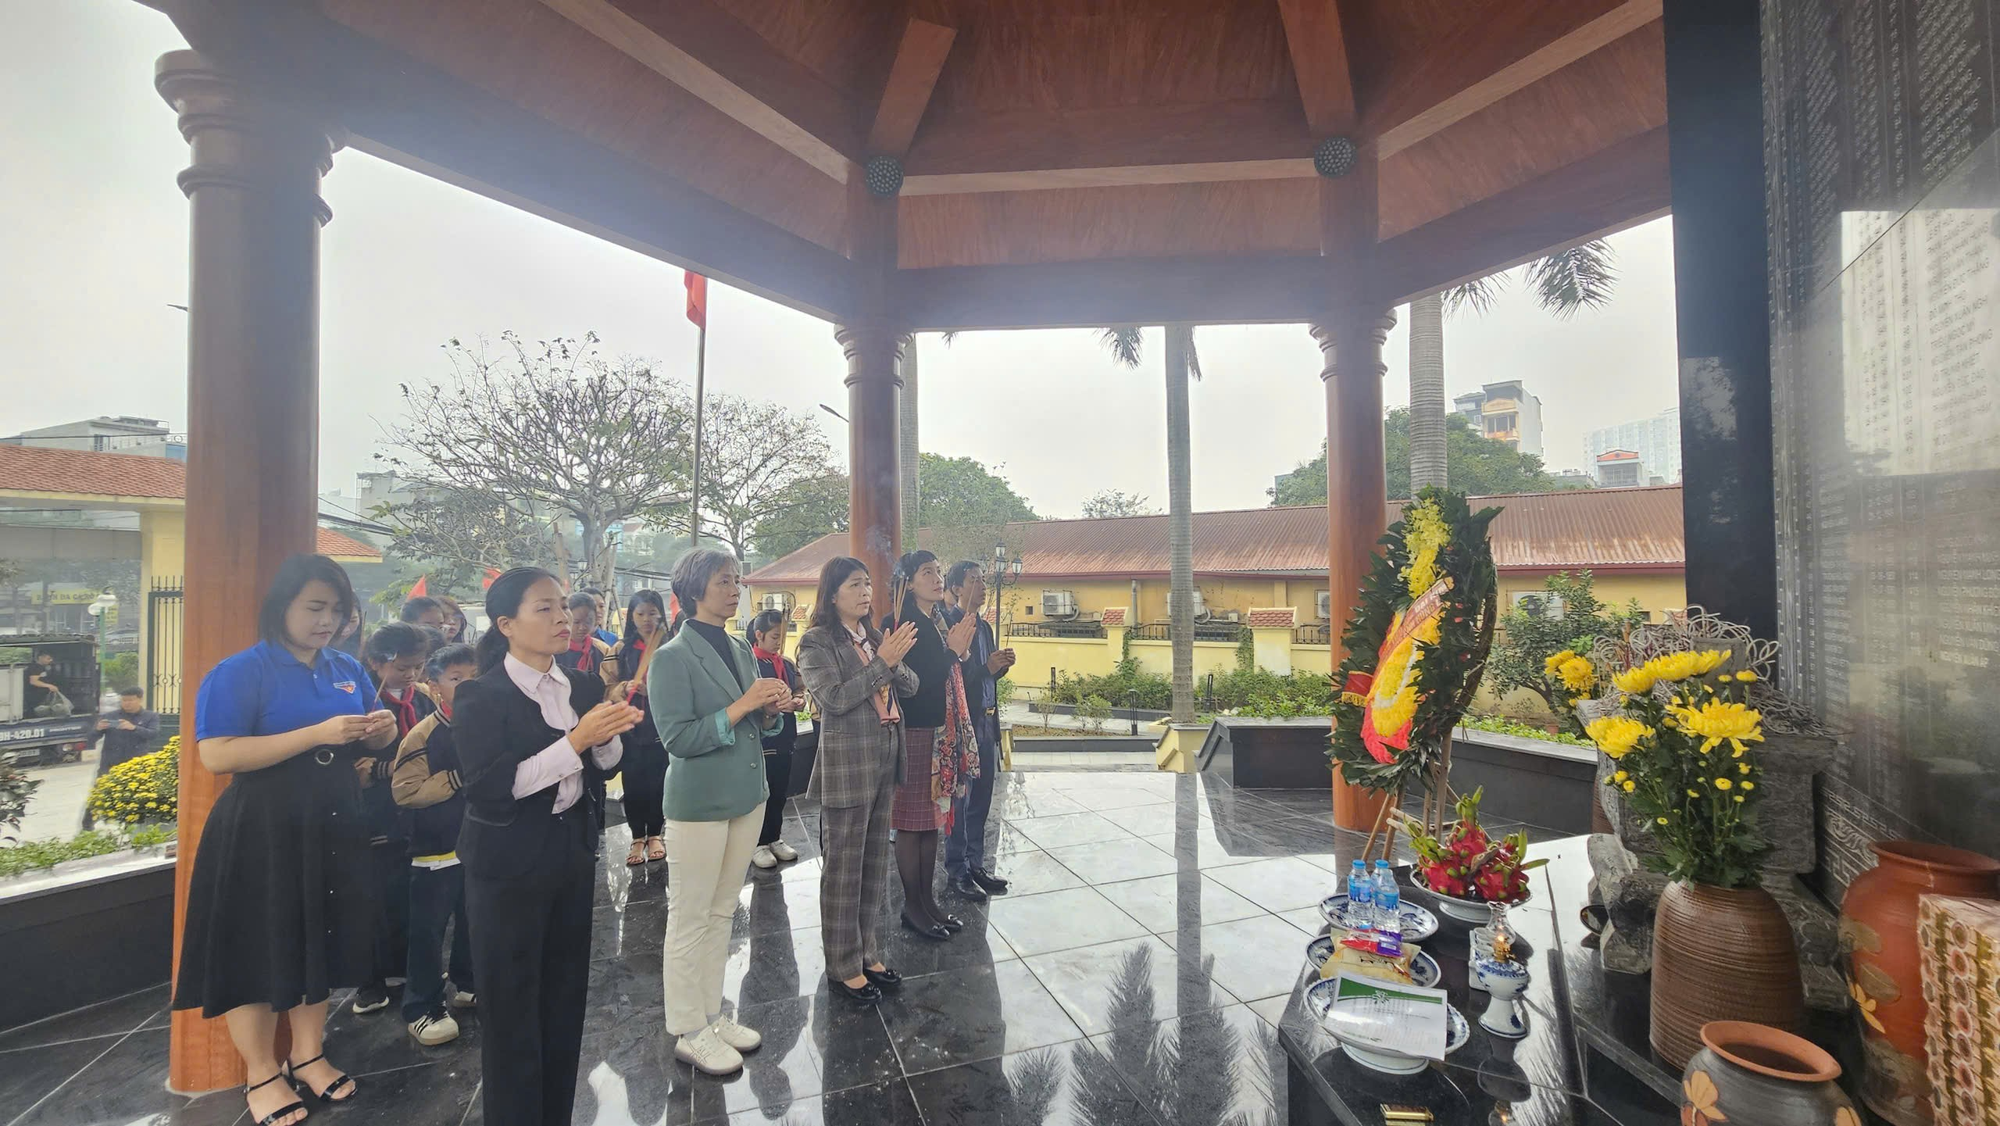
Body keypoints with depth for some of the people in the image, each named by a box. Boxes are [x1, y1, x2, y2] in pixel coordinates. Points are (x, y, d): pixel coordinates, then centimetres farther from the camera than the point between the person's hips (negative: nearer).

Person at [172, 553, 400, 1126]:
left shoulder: (348, 671, 7)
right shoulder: (239, 672, -11)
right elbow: (217, 755, -20)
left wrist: (379, 732, -8)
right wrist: (316, 735, -27)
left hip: (334, 829, 5)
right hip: (262, 835, -5)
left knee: (319, 942, 15)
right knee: (260, 949, 6)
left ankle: (308, 1055, 33)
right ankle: (261, 1076, 25)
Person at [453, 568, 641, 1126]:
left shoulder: (583, 686, 3)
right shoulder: (481, 696, -14)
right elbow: (487, 788, -22)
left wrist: (609, 734, -11)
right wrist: (575, 740, -28)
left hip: (573, 853, 6)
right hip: (508, 867, -5)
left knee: (566, 995, 16)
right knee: (511, 1005, 8)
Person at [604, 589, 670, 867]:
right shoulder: (620, 650, 5)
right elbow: (607, 688, 2)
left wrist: (653, 689, -25)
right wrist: (625, 688, -18)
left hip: (660, 725, -2)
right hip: (630, 726, 2)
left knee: (657, 782, 6)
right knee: (633, 784, 6)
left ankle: (654, 834, 24)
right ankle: (637, 837, 21)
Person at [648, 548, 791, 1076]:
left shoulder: (741, 650, 7)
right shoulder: (672, 658, -13)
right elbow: (677, 737, -19)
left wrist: (770, 710, -6)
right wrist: (740, 707, -22)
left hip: (747, 795, 7)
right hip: (699, 803, -7)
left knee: (721, 913, 18)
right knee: (690, 918, 7)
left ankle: (712, 1014, 33)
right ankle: (689, 1032, 23)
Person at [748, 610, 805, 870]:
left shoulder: (787, 664, 10)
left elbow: (796, 692, 18)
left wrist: (799, 701, -5)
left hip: (784, 738, 6)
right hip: (760, 739, -6)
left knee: (780, 793, 14)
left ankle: (774, 838, 28)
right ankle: (758, 844, 17)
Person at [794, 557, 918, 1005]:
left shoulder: (874, 637, 10)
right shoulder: (816, 642, -9)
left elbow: (910, 686, 6)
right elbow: (834, 698, -20)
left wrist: (896, 661, -14)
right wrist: (883, 661, -22)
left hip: (885, 761, 7)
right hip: (846, 766, -7)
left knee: (875, 863, 16)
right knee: (844, 869, 6)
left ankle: (868, 954, 32)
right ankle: (843, 968, 22)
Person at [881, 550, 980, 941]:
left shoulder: (937, 623, 12)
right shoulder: (897, 624, -12)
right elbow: (909, 682, -21)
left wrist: (958, 652, -2)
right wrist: (951, 652, -16)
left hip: (940, 732, 8)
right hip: (913, 733, -8)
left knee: (932, 820, 15)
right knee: (911, 823, 4)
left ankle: (928, 900, 26)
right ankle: (912, 907, 17)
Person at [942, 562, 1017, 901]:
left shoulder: (984, 626, 14)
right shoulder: (947, 624, -12)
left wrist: (1001, 665, -2)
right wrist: (987, 668, -24)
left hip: (986, 723, 8)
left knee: (980, 800, 15)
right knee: (959, 801, 4)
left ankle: (976, 865, 27)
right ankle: (957, 871, 16)